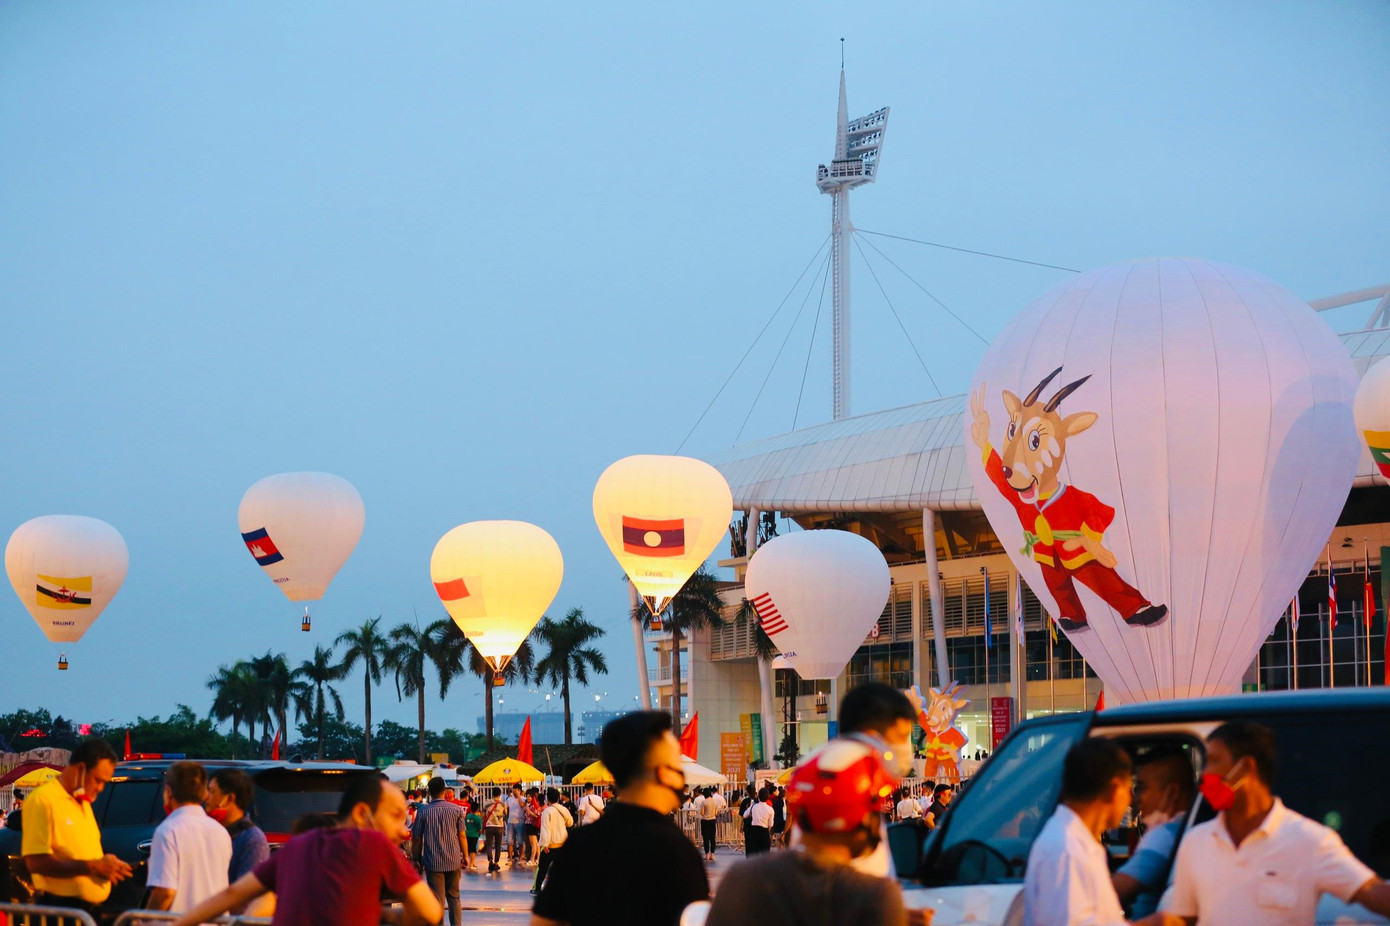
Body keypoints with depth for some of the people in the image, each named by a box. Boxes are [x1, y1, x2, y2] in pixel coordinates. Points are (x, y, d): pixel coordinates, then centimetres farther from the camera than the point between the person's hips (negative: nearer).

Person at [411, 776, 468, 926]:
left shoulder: (423, 812, -5)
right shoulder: (456, 809, -1)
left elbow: (416, 839, -2)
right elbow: (462, 835, 0)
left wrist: (417, 859, 9)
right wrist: (465, 856, 11)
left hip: (433, 862, -2)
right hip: (454, 861, 2)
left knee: (437, 899, -2)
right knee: (454, 896, 18)